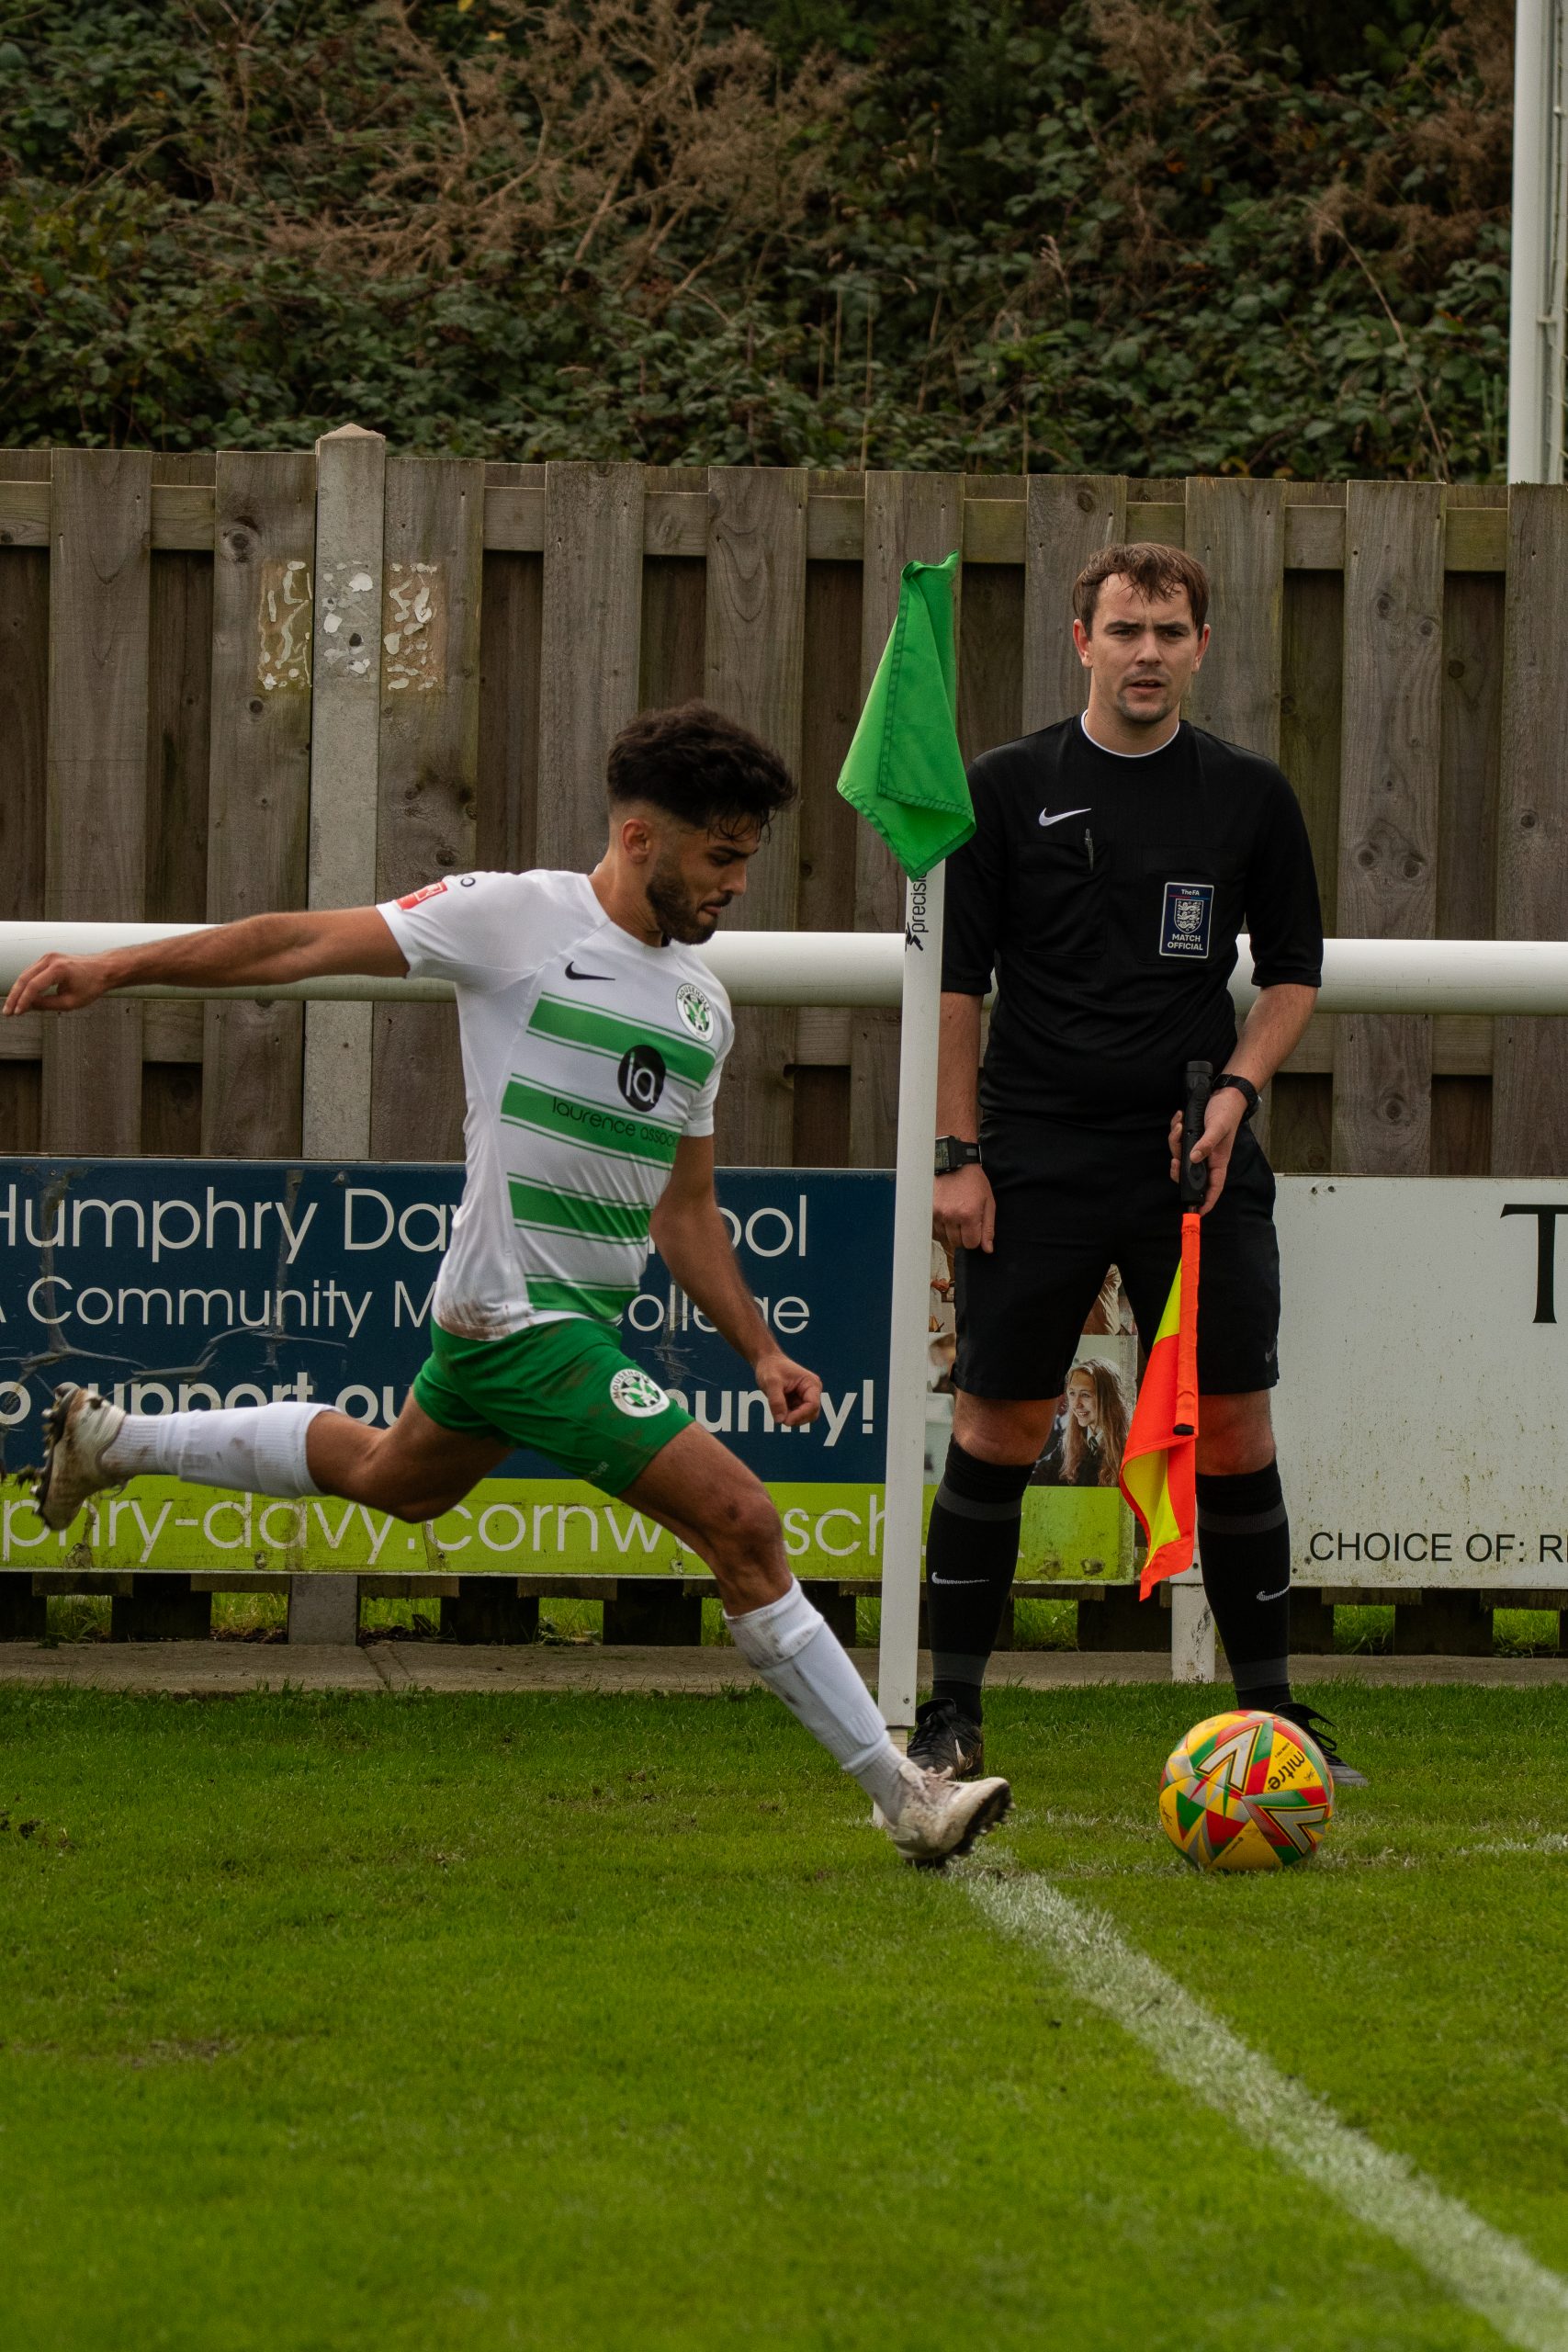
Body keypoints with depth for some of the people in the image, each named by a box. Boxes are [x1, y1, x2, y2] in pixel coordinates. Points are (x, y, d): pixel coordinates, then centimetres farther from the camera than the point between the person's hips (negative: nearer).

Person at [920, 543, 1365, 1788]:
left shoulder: (1250, 796, 5)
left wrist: (1236, 1088, -3)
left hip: (1197, 1159, 1)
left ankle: (1269, 1708, 8)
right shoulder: (1007, 789, 1)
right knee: (997, 1428, 0)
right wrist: (959, 1154, -3)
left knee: (1233, 1428, -1)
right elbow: (954, 979, 3)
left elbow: (1295, 969, 14)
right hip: (1037, 1159, -1)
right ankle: (953, 1711, 8)